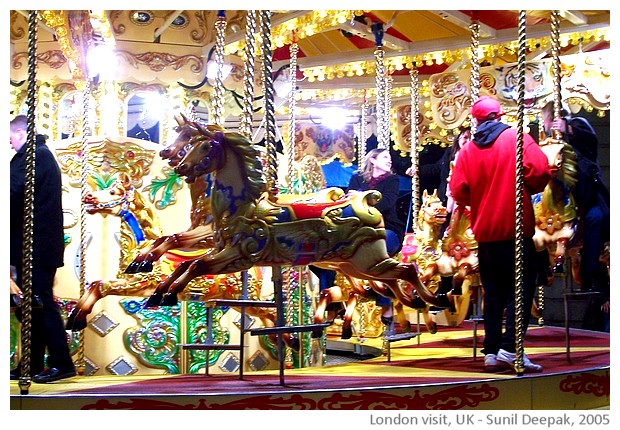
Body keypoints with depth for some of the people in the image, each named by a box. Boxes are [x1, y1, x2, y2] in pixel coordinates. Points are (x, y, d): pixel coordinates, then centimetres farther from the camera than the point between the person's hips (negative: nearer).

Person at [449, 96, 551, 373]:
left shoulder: (468, 150, 4)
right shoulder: (517, 138, -3)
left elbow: (457, 190, -2)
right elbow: (540, 171, -14)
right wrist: (528, 190, 6)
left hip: (485, 232, 4)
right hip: (516, 228, -4)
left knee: (493, 293, 10)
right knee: (520, 290, 0)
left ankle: (491, 353, 10)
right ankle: (510, 349, -10)